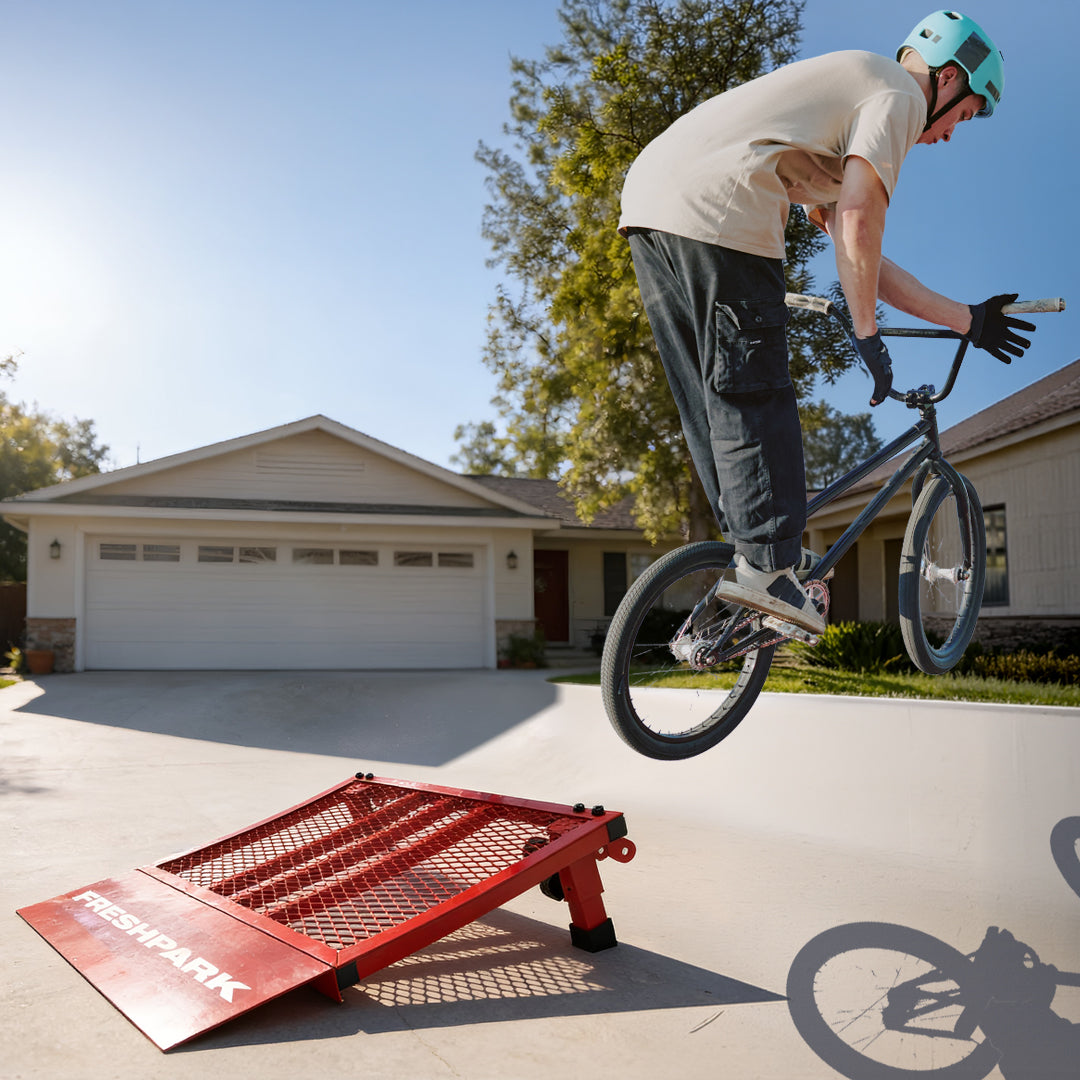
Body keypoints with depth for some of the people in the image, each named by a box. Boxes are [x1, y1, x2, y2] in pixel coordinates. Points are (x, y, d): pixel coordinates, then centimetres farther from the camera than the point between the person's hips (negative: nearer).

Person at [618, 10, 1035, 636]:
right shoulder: (898, 95, 8)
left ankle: (753, 552, 15)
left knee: (715, 402, 9)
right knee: (753, 399, -6)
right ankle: (766, 567, -5)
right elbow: (859, 224, -9)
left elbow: (859, 260, 31)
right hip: (716, 212, -9)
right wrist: (868, 337, -1)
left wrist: (968, 320, 33)